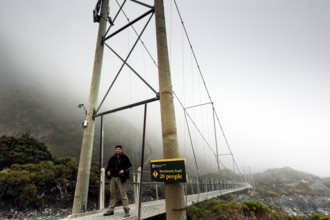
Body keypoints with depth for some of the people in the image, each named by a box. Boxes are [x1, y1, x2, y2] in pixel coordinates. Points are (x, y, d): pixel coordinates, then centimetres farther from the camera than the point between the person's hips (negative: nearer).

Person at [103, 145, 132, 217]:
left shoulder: (124, 157, -2)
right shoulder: (112, 158, 11)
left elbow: (130, 166, -2)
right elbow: (108, 166, 21)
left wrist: (124, 170, -17)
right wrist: (107, 171, 2)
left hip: (120, 178, -5)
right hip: (112, 177, 5)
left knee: (123, 193, -3)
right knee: (112, 193, 10)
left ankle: (126, 209, 5)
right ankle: (111, 210, 21)